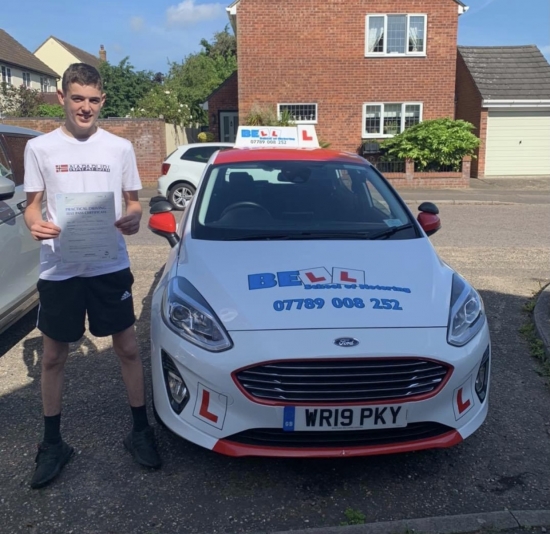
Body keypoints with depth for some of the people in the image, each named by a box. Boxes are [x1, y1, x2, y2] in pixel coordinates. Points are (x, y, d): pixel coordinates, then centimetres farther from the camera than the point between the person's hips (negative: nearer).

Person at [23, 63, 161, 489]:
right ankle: (53, 444, 28)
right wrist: (35, 224, -17)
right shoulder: (40, 148, 2)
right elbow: (33, 204, 6)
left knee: (128, 348, 7)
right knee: (54, 356, 10)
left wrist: (133, 218, -13)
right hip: (58, 269, 0)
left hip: (111, 267, 0)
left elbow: (133, 201, 10)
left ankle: (140, 431, 25)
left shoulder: (120, 147, 4)